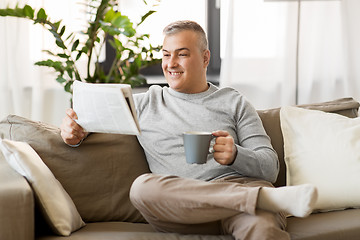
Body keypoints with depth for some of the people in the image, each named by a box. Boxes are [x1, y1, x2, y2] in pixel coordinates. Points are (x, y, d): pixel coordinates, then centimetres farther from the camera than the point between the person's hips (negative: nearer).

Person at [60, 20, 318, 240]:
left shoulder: (234, 102, 19)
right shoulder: (145, 103, 23)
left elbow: (270, 167, 10)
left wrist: (235, 155, -13)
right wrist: (75, 131, 2)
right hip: (183, 205, 5)